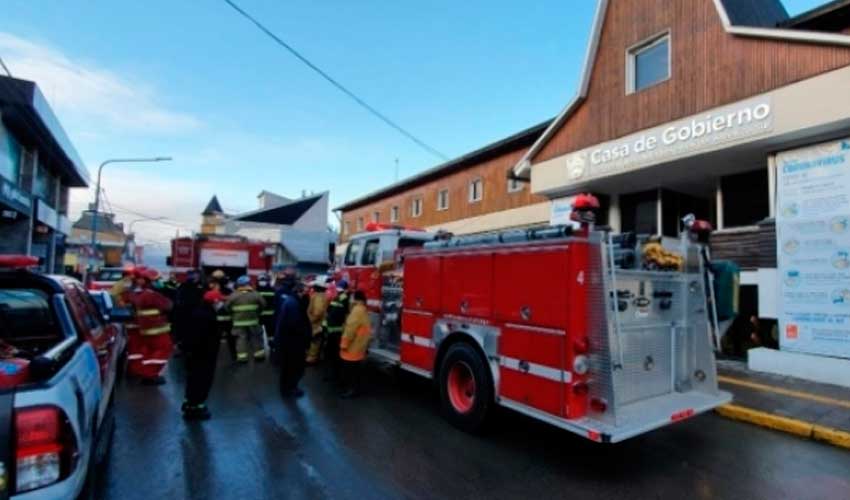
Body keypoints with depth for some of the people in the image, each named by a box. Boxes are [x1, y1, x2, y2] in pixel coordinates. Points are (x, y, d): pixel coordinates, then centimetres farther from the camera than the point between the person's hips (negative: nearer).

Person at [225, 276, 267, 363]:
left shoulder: (233, 296, -5)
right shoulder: (255, 294, -4)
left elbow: (226, 306, 1)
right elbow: (263, 304, 1)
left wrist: (233, 313, 17)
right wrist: (257, 311, 18)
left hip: (239, 322, 0)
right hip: (253, 320, 1)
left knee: (241, 338, 5)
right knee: (256, 337, 11)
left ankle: (242, 356, 3)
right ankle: (259, 354, 17)